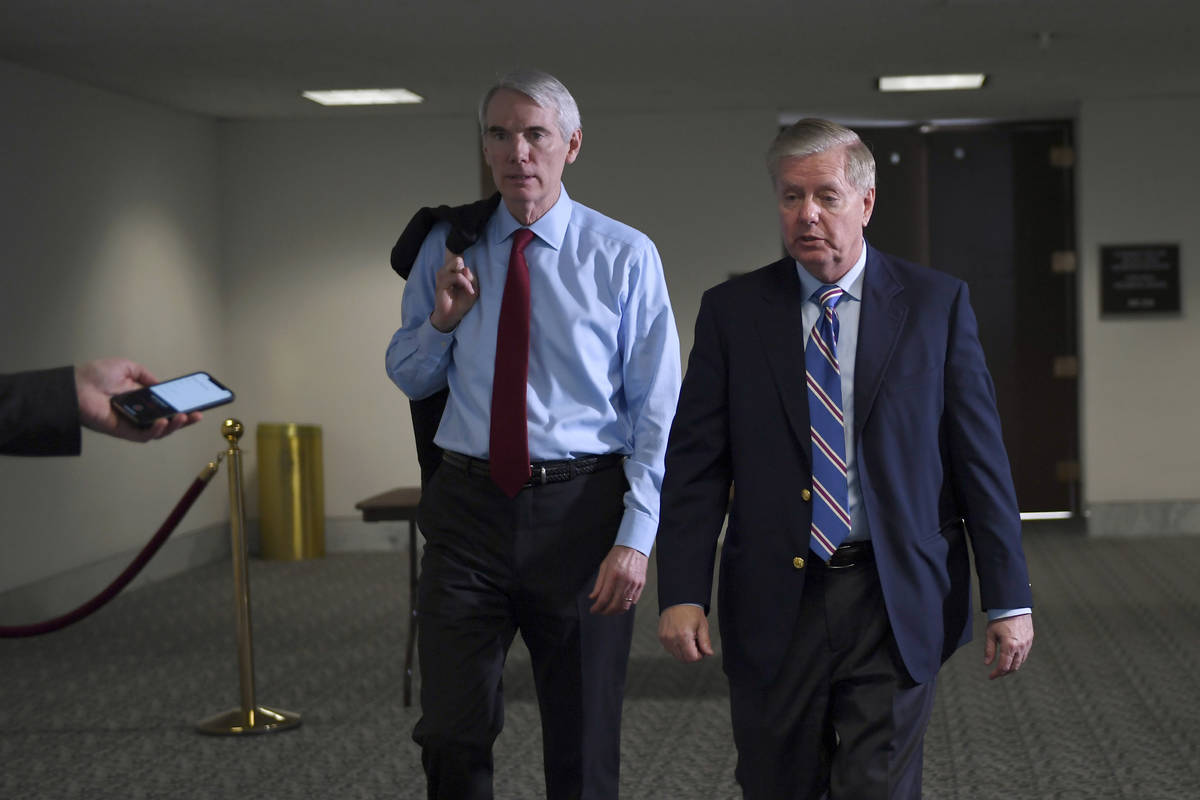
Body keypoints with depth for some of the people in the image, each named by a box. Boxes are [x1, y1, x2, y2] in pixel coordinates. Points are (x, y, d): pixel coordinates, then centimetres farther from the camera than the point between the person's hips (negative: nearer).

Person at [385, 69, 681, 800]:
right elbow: (408, 378, 16)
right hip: (469, 506, 2)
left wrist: (636, 539, -13)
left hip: (580, 508, -2)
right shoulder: (448, 248, 7)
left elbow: (658, 410, -4)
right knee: (452, 738, 4)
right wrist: (442, 321, -5)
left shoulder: (625, 256, -3)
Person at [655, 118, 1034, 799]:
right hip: (774, 608, 1)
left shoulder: (937, 303, 3)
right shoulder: (732, 311, 5)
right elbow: (696, 463, 2)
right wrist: (682, 592, -7)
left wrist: (1009, 599, -2)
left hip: (895, 605, -1)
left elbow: (981, 456, 2)